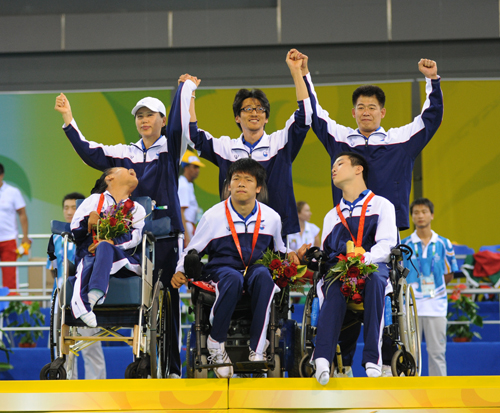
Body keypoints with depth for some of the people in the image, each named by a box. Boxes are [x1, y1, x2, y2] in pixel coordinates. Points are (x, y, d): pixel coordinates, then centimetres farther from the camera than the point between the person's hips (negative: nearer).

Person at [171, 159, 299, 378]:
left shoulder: (271, 217, 10)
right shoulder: (213, 216, 2)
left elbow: (279, 249, 27)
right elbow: (192, 250, 11)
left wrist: (289, 256, 5)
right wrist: (180, 271, -6)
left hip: (255, 269, 2)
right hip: (221, 269, -2)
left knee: (263, 275, -37)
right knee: (233, 279, -41)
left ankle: (257, 349, -37)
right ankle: (216, 342, -22)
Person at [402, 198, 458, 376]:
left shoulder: (443, 244, 7)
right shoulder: (404, 245, 5)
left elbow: (449, 276, 12)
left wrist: (431, 286, 0)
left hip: (436, 306, 1)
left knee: (437, 351, 2)